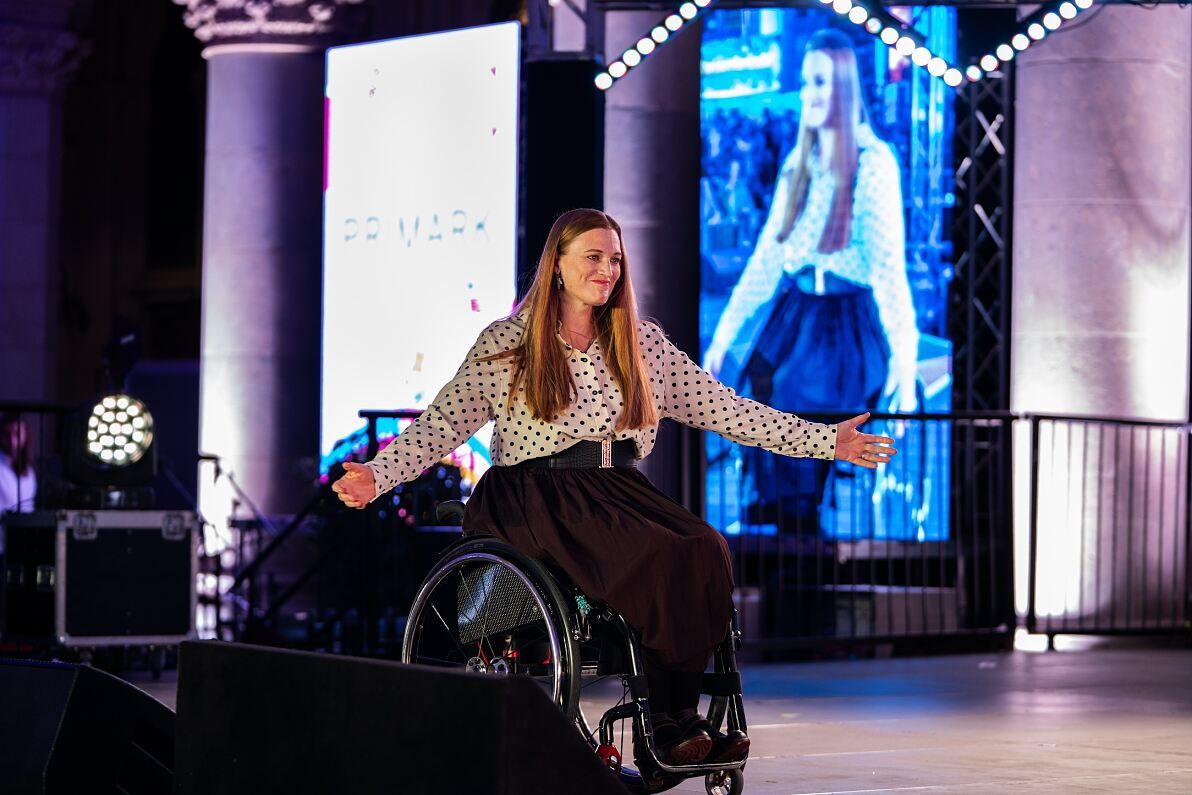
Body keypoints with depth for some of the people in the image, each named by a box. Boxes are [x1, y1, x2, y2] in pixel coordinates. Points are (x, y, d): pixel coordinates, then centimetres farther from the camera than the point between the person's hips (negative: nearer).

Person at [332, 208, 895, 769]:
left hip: (619, 490, 5)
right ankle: (669, 729, -25)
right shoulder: (506, 344, 5)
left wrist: (825, 441, 8)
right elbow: (441, 425, -2)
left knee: (706, 550, -26)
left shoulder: (643, 343, 16)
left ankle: (678, 722, -25)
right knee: (657, 558, -31)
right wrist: (378, 474, -20)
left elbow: (723, 408, 14)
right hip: (539, 496, -5)